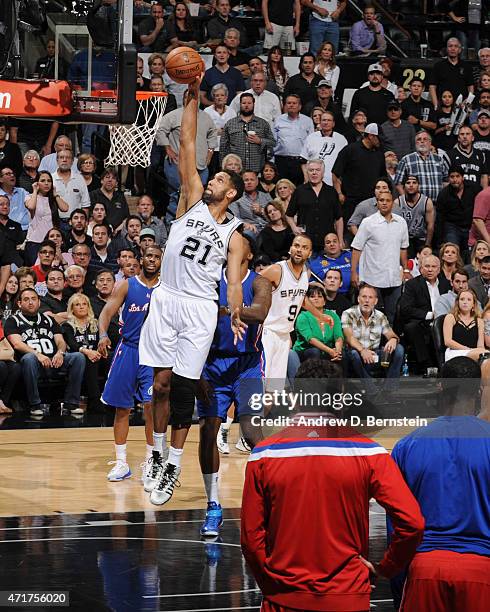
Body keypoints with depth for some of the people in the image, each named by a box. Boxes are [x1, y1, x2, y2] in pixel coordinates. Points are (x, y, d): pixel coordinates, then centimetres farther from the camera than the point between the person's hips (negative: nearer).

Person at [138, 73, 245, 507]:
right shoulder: (192, 201, 9)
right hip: (166, 300, 1)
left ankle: (174, 464, 6)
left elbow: (234, 280, -2)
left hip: (200, 309, -1)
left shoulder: (233, 234, 6)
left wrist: (236, 313, -20)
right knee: (161, 382, 0)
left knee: (184, 388, -1)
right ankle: (157, 454, 12)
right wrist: (193, 99, 1)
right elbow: (187, 146, 5)